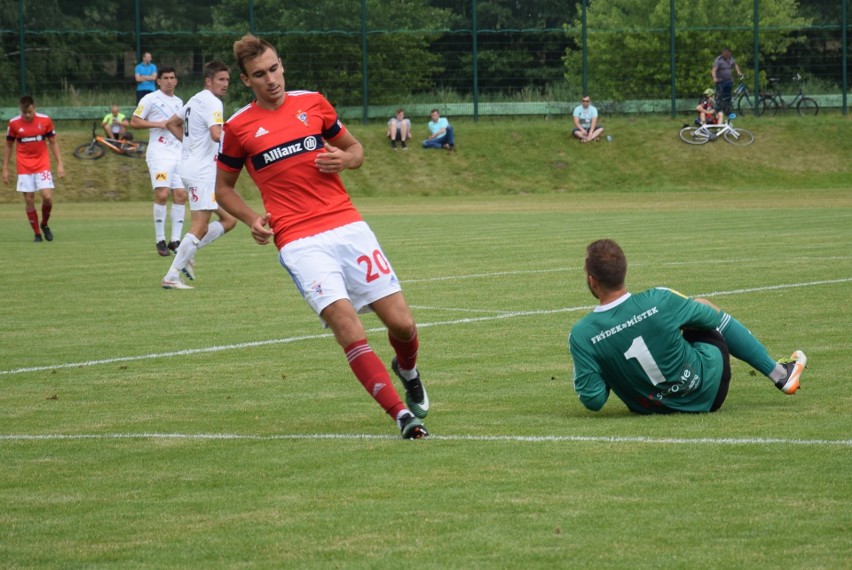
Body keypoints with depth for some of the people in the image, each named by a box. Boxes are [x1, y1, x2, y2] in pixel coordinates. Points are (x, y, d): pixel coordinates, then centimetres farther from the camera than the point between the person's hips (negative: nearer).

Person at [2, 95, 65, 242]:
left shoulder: (45, 120, -4)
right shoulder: (14, 123, -4)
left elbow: (53, 142, 6)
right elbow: (9, 146, 7)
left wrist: (60, 164, 0)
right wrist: (5, 169, 6)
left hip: (42, 165, 0)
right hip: (24, 168, 0)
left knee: (47, 197, -13)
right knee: (29, 201, -2)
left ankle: (44, 224, 13)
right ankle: (37, 234, 8)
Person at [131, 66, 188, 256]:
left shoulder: (179, 102, 19)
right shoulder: (151, 99, 0)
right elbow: (134, 121, -5)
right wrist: (158, 124, -13)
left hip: (178, 153, 6)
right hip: (159, 153, -6)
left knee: (180, 195, -1)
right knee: (162, 195, -16)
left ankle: (175, 240, 4)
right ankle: (160, 240, -9)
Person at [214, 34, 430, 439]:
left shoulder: (313, 103, 10)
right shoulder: (238, 127, 5)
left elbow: (355, 148, 22)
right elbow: (224, 187, 17)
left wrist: (344, 159, -1)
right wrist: (251, 219, -1)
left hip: (347, 226, 3)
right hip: (298, 241, -3)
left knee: (401, 322, -1)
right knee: (348, 329, -20)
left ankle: (407, 371, 34)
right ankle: (402, 415, -16)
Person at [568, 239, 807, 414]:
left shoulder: (581, 336, -24)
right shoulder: (658, 301, -25)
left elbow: (593, 400, -20)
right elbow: (710, 317, -5)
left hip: (651, 407, 2)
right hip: (708, 392, -2)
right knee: (705, 307, 27)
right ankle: (780, 374, 39)